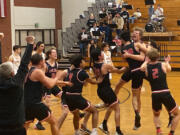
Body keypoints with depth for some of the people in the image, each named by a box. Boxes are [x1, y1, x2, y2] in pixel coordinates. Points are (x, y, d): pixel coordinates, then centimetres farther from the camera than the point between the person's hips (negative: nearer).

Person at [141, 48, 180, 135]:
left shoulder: (146, 67, 2)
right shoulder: (163, 65, 3)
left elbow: (141, 68, 24)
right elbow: (169, 69, 25)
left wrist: (147, 61, 41)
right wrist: (167, 61, 45)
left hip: (155, 95, 2)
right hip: (165, 94, -2)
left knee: (156, 115, 29)